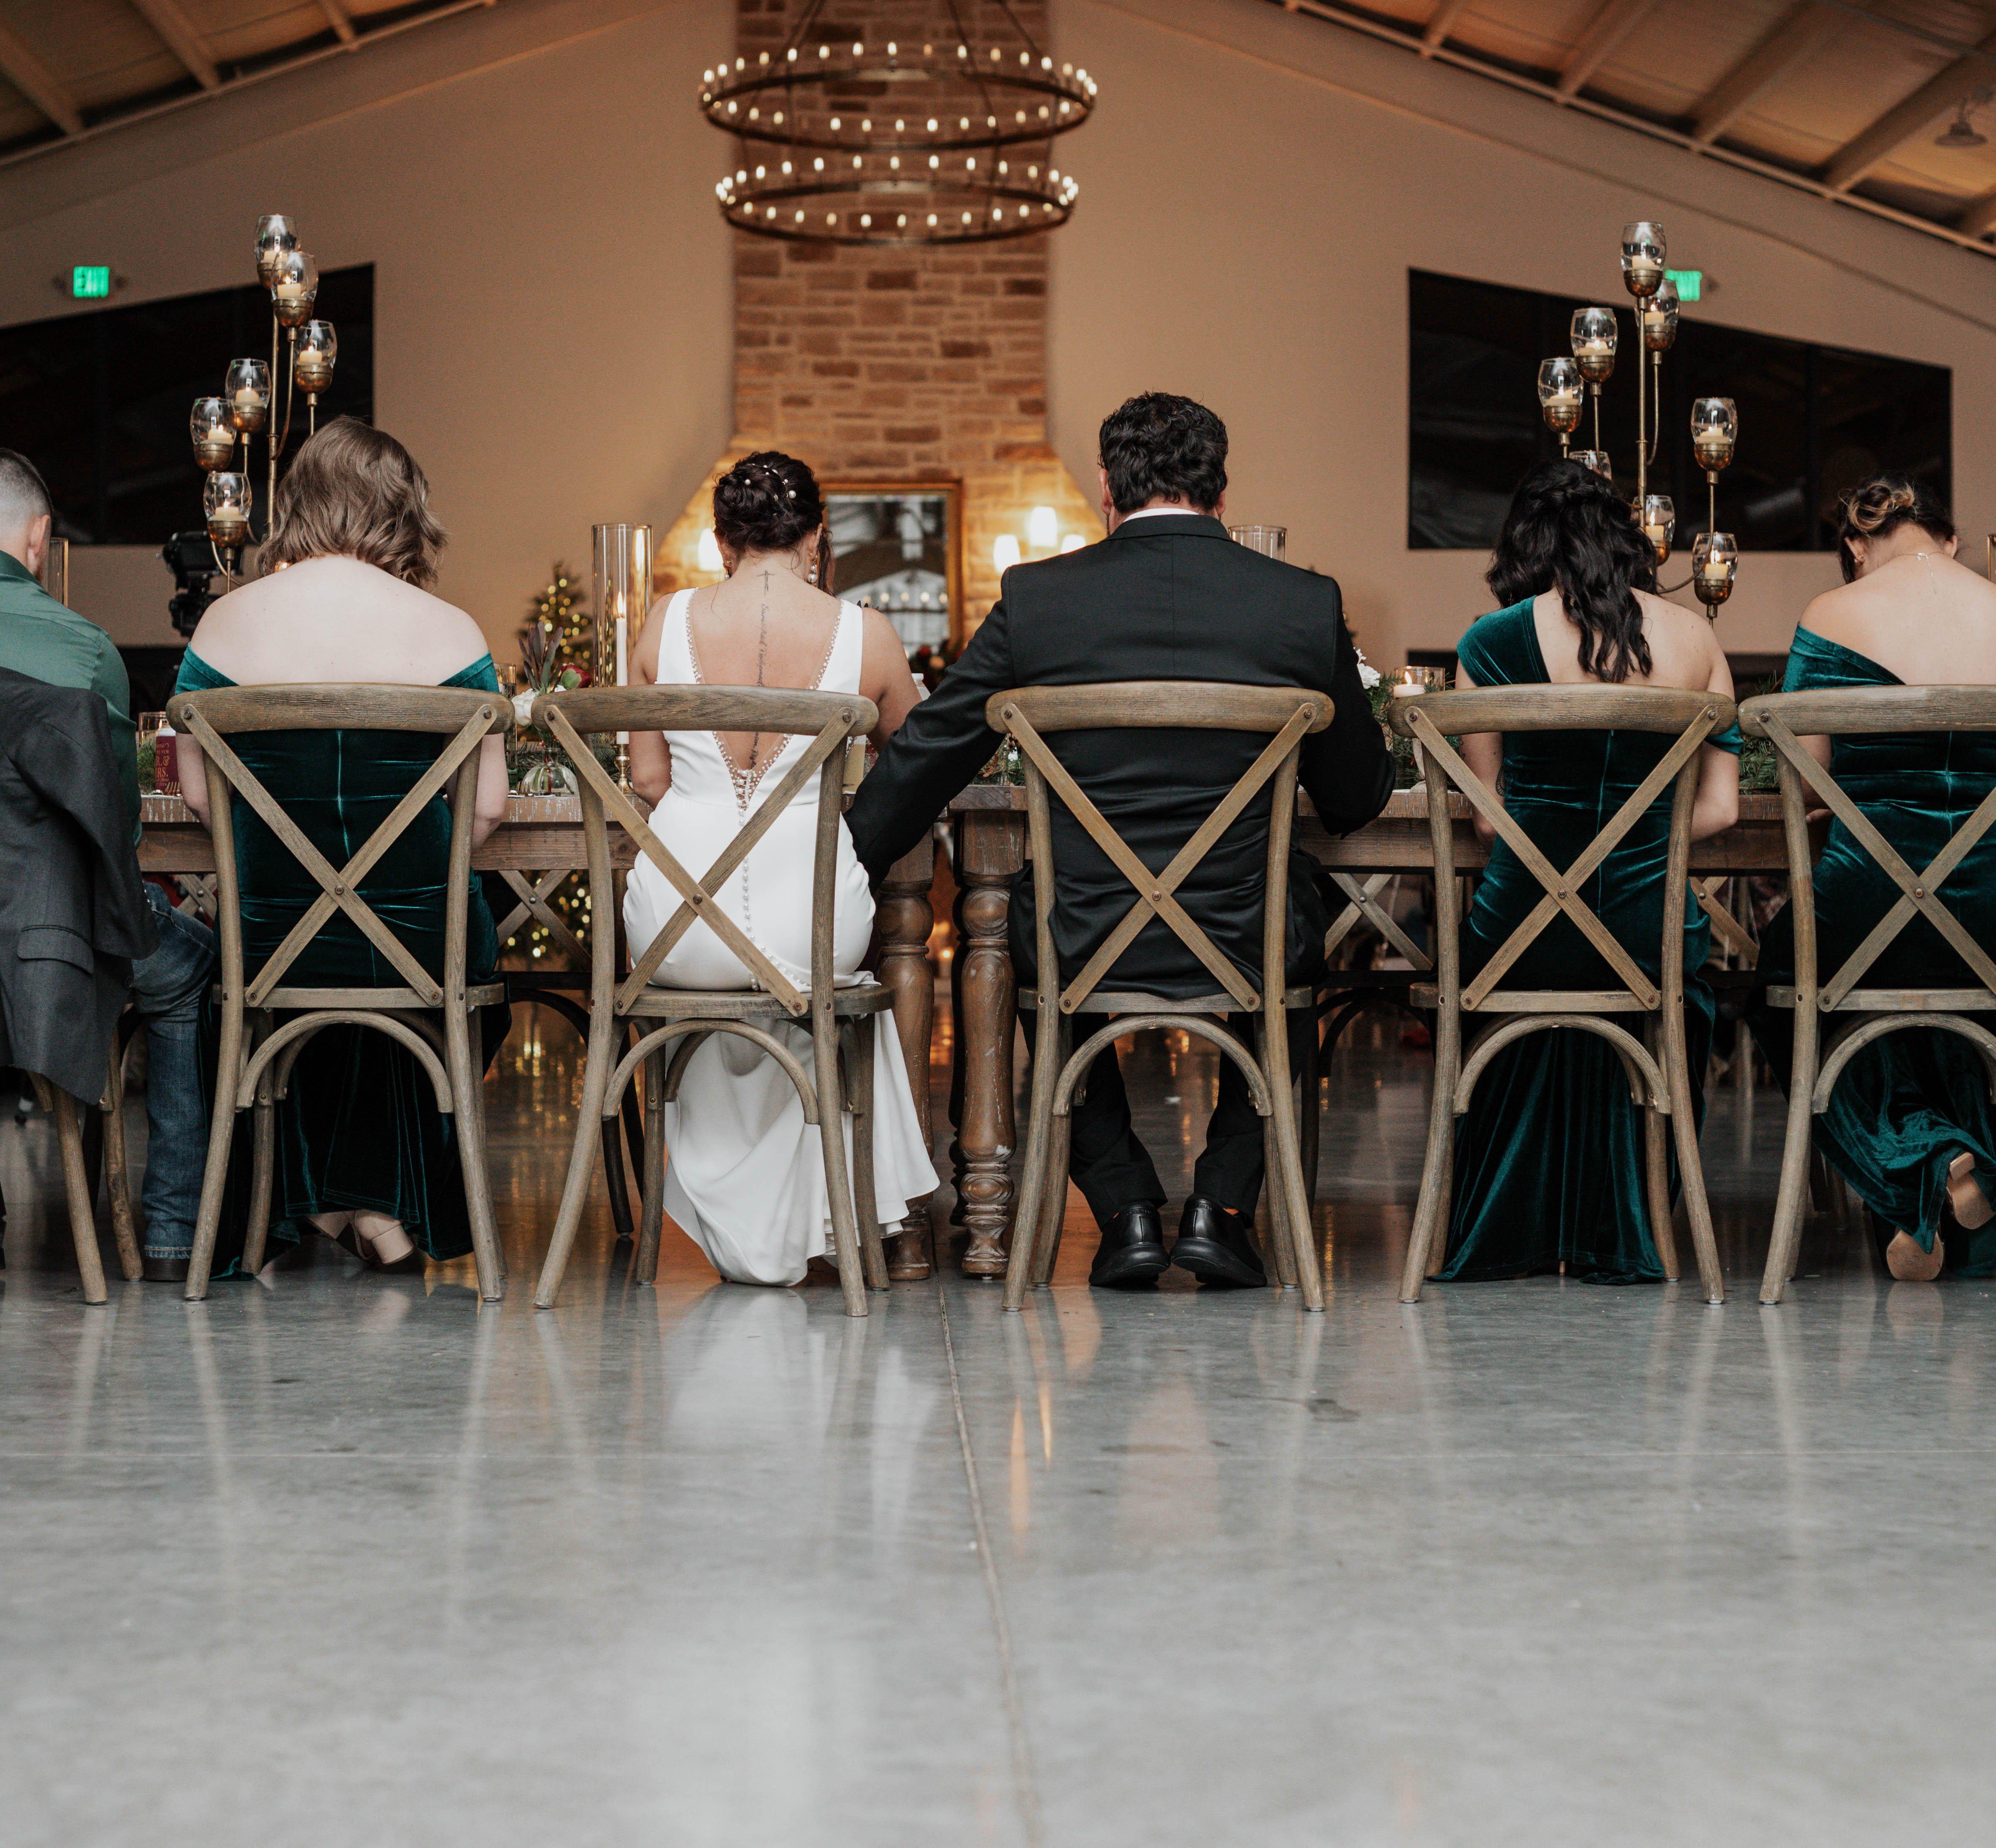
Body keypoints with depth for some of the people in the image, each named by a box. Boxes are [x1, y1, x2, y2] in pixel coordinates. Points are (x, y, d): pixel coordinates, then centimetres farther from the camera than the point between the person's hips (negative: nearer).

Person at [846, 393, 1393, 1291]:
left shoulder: (1035, 598, -3)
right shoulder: (1306, 604, -3)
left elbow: (921, 763, 6)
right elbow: (1358, 800, 9)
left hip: (1082, 952, 0)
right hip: (1242, 953, 0)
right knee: (1305, 912, 34)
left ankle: (1127, 1210, 25)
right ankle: (1223, 1203, 25)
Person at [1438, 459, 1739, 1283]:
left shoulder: (1493, 642, -4)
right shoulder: (1697, 639, 4)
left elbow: (1486, 816, 1)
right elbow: (1720, 809, 6)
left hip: (1519, 935, -1)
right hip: (1650, 937, 2)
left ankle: (1507, 1234, 38)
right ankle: (1616, 1237, 38)